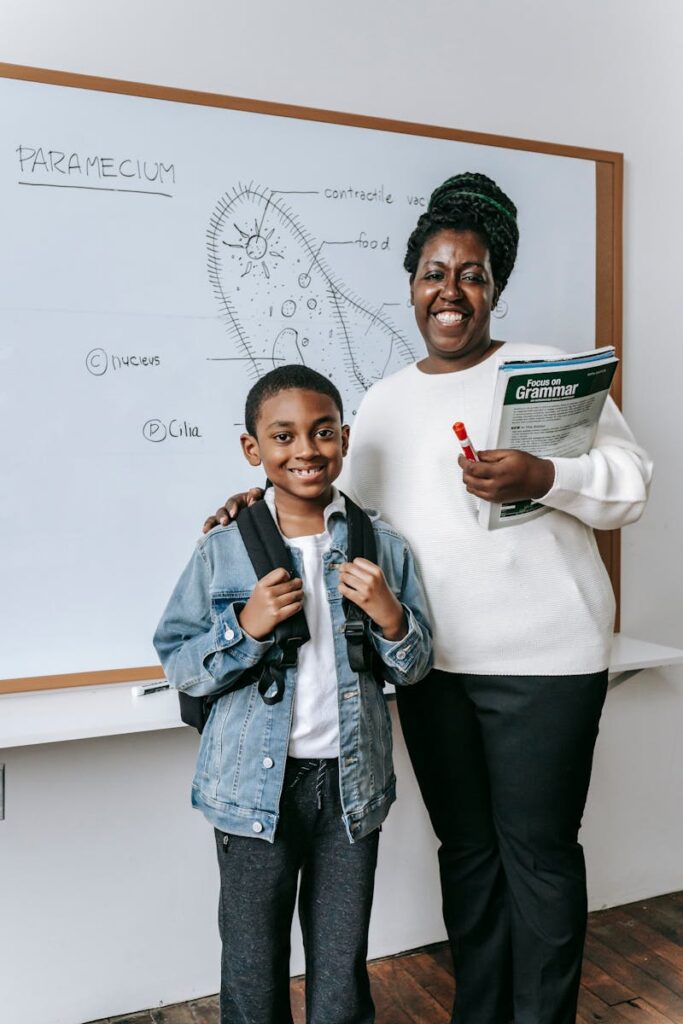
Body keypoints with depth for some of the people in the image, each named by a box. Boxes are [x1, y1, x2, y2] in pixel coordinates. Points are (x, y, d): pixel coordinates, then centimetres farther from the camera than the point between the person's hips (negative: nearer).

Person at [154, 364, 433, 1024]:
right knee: (253, 969, 15)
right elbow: (179, 668, -3)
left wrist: (388, 615, -15)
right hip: (256, 784, -1)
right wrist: (247, 627, -19)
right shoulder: (223, 551, -6)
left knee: (342, 969, 17)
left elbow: (414, 669, 5)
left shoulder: (382, 547, 0)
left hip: (351, 780, 2)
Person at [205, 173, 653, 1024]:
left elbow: (630, 482, -5)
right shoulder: (385, 400, 14)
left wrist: (542, 478, -22)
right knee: (465, 848, 17)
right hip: (430, 661, 5)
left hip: (541, 658, -4)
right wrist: (268, 500, 2)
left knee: (536, 851, 6)